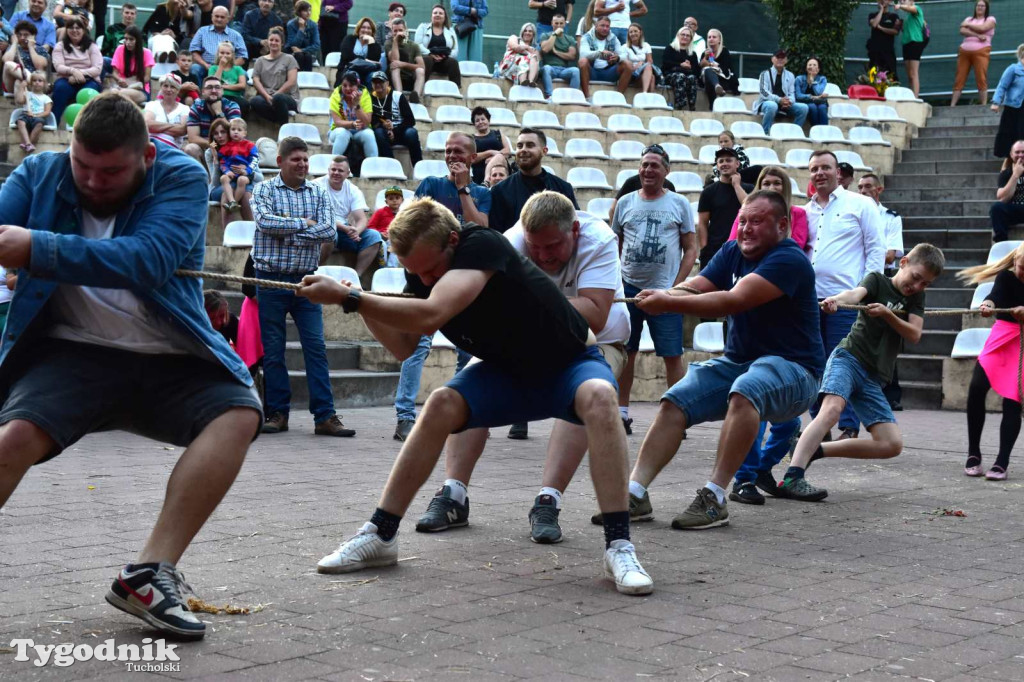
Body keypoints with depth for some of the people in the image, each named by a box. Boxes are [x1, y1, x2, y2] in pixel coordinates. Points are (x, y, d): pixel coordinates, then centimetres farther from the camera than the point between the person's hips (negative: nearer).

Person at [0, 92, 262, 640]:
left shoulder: (181, 177, -7)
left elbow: (148, 261, -24)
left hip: (170, 361, 0)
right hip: (76, 352, 0)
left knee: (239, 413, -25)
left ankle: (149, 574, -24)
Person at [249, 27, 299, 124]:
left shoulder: (289, 59, 10)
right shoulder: (260, 61, 19)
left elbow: (291, 82, -2)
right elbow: (256, 81, 6)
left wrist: (276, 95, -11)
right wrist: (267, 96, -12)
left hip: (287, 97, -2)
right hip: (265, 97, 2)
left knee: (278, 98, -39)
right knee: (254, 102, -33)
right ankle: (281, 119, -27)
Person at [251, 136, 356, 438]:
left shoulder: (319, 193, 9)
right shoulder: (264, 190, 4)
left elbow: (329, 231, -5)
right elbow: (265, 222, -15)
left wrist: (288, 232, -10)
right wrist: (303, 224, -8)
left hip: (306, 280, 2)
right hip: (271, 280, -1)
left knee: (316, 347, -2)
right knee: (272, 351, 4)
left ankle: (325, 416, -1)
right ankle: (278, 413, 13)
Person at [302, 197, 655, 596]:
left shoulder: (483, 246, -33)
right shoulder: (423, 270, -10)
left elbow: (430, 315, -46)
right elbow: (404, 347, -4)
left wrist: (347, 298, -43)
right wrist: (359, 303, -19)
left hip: (569, 366, -5)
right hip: (508, 374, 6)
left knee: (599, 397, -38)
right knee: (442, 405, -21)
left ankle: (618, 547, -37)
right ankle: (380, 536, -11)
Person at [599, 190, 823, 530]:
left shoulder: (789, 260, -17)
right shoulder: (733, 252, 9)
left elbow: (733, 301, -28)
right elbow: (695, 288, -5)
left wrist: (668, 304, -33)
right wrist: (659, 295, -27)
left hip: (793, 369, -8)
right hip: (737, 361, 8)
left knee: (745, 390, -38)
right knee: (673, 403, -11)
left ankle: (714, 498, -37)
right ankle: (635, 493, -16)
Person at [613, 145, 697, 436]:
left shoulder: (679, 204, 4)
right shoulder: (626, 203, 9)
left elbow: (690, 250, 4)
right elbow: (615, 245, 14)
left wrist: (676, 287, -6)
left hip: (665, 290, -2)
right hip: (629, 288, 2)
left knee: (672, 355, -3)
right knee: (625, 351, 5)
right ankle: (622, 412, 14)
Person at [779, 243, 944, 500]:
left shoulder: (916, 297, 17)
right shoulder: (878, 280, 3)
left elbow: (914, 335, 3)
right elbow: (856, 293, -19)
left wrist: (887, 313, -14)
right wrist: (837, 300, -43)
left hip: (873, 378, 6)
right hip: (848, 358, -6)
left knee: (892, 445, -3)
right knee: (832, 409, -33)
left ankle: (813, 450, 3)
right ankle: (791, 479, -43)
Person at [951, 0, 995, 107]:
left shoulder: (990, 19, 10)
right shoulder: (969, 19, 20)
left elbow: (982, 28, -11)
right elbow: (962, 31, 1)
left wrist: (967, 25, 3)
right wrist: (977, 35, -11)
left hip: (981, 51, -4)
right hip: (964, 51, 4)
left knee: (981, 78, -11)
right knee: (959, 79, -1)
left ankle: (984, 105, -12)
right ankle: (952, 105, -3)